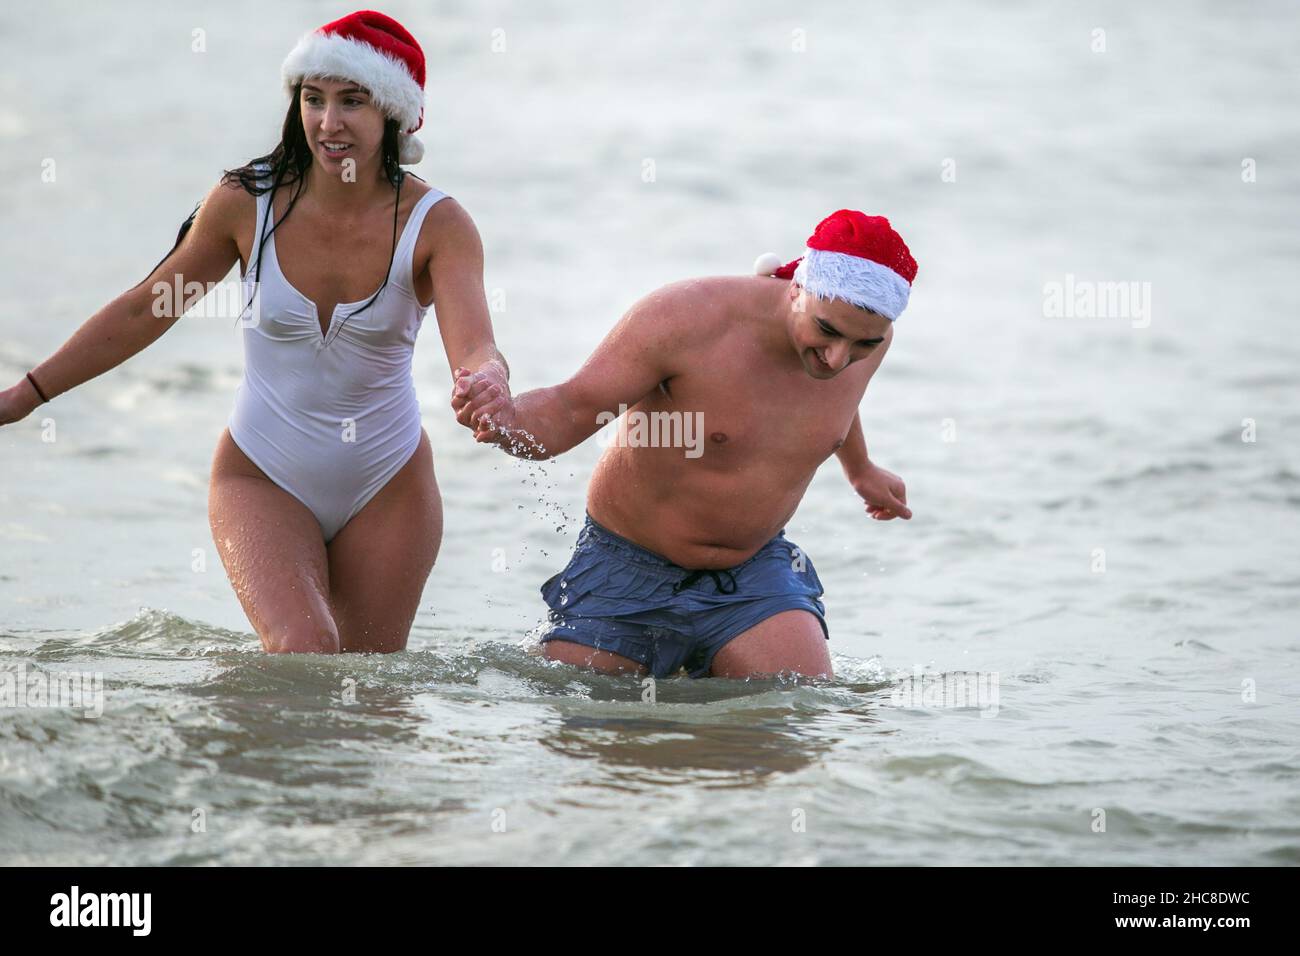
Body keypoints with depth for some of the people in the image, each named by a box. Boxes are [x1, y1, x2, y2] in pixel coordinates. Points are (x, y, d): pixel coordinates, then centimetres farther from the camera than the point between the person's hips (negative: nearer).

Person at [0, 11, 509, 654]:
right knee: (303, 650, -25)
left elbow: (475, 351, -28)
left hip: (387, 491, 1)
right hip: (262, 480, -1)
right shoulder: (247, 202, -11)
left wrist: (487, 387, -54)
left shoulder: (436, 224, -13)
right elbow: (144, 312, 2)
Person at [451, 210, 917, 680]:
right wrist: (507, 420, -45)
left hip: (753, 571, 3)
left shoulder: (866, 334, -10)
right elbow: (569, 410, -22)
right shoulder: (685, 319, -27)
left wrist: (860, 470, 35)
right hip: (628, 568, -3)